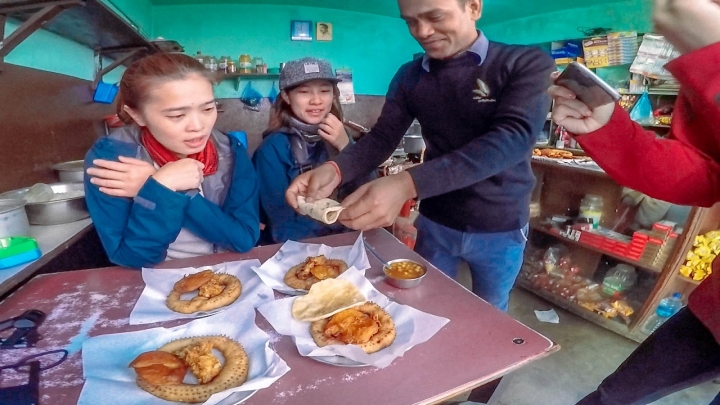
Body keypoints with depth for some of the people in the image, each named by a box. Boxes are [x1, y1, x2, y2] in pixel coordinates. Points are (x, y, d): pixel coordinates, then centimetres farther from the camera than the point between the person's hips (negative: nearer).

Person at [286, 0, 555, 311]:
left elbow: (513, 137, -29)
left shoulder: (528, 64, -15)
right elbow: (382, 137, -7)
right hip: (434, 223, 3)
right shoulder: (408, 77, -1)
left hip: (499, 229, -2)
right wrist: (335, 169, -30)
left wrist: (408, 184, -42)